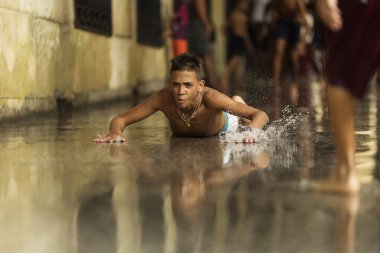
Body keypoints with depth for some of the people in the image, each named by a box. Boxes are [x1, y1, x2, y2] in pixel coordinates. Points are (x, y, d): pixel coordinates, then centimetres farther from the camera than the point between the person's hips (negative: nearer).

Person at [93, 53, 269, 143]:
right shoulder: (163, 98, -44)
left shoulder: (210, 97, -49)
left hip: (221, 126, -1)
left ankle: (237, 103, 66)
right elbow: (119, 120, -38)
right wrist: (115, 133, -61)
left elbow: (261, 115, -47)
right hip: (181, 136, 1)